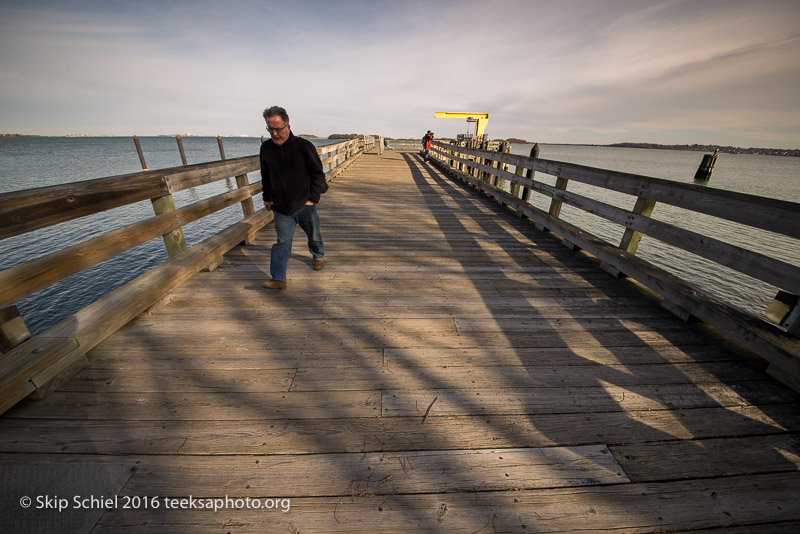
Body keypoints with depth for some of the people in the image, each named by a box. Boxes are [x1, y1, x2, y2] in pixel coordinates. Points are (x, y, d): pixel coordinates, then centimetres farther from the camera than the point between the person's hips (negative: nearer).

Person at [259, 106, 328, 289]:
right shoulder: (266, 147, 4)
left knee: (314, 235, 16)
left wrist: (312, 198, -10)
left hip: (305, 204, -2)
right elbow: (265, 176, 17)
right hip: (281, 207, 3)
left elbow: (318, 174, -6)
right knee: (282, 242, 0)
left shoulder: (304, 146, -10)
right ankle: (279, 279, 2)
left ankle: (319, 257, 45)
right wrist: (267, 197, 18)